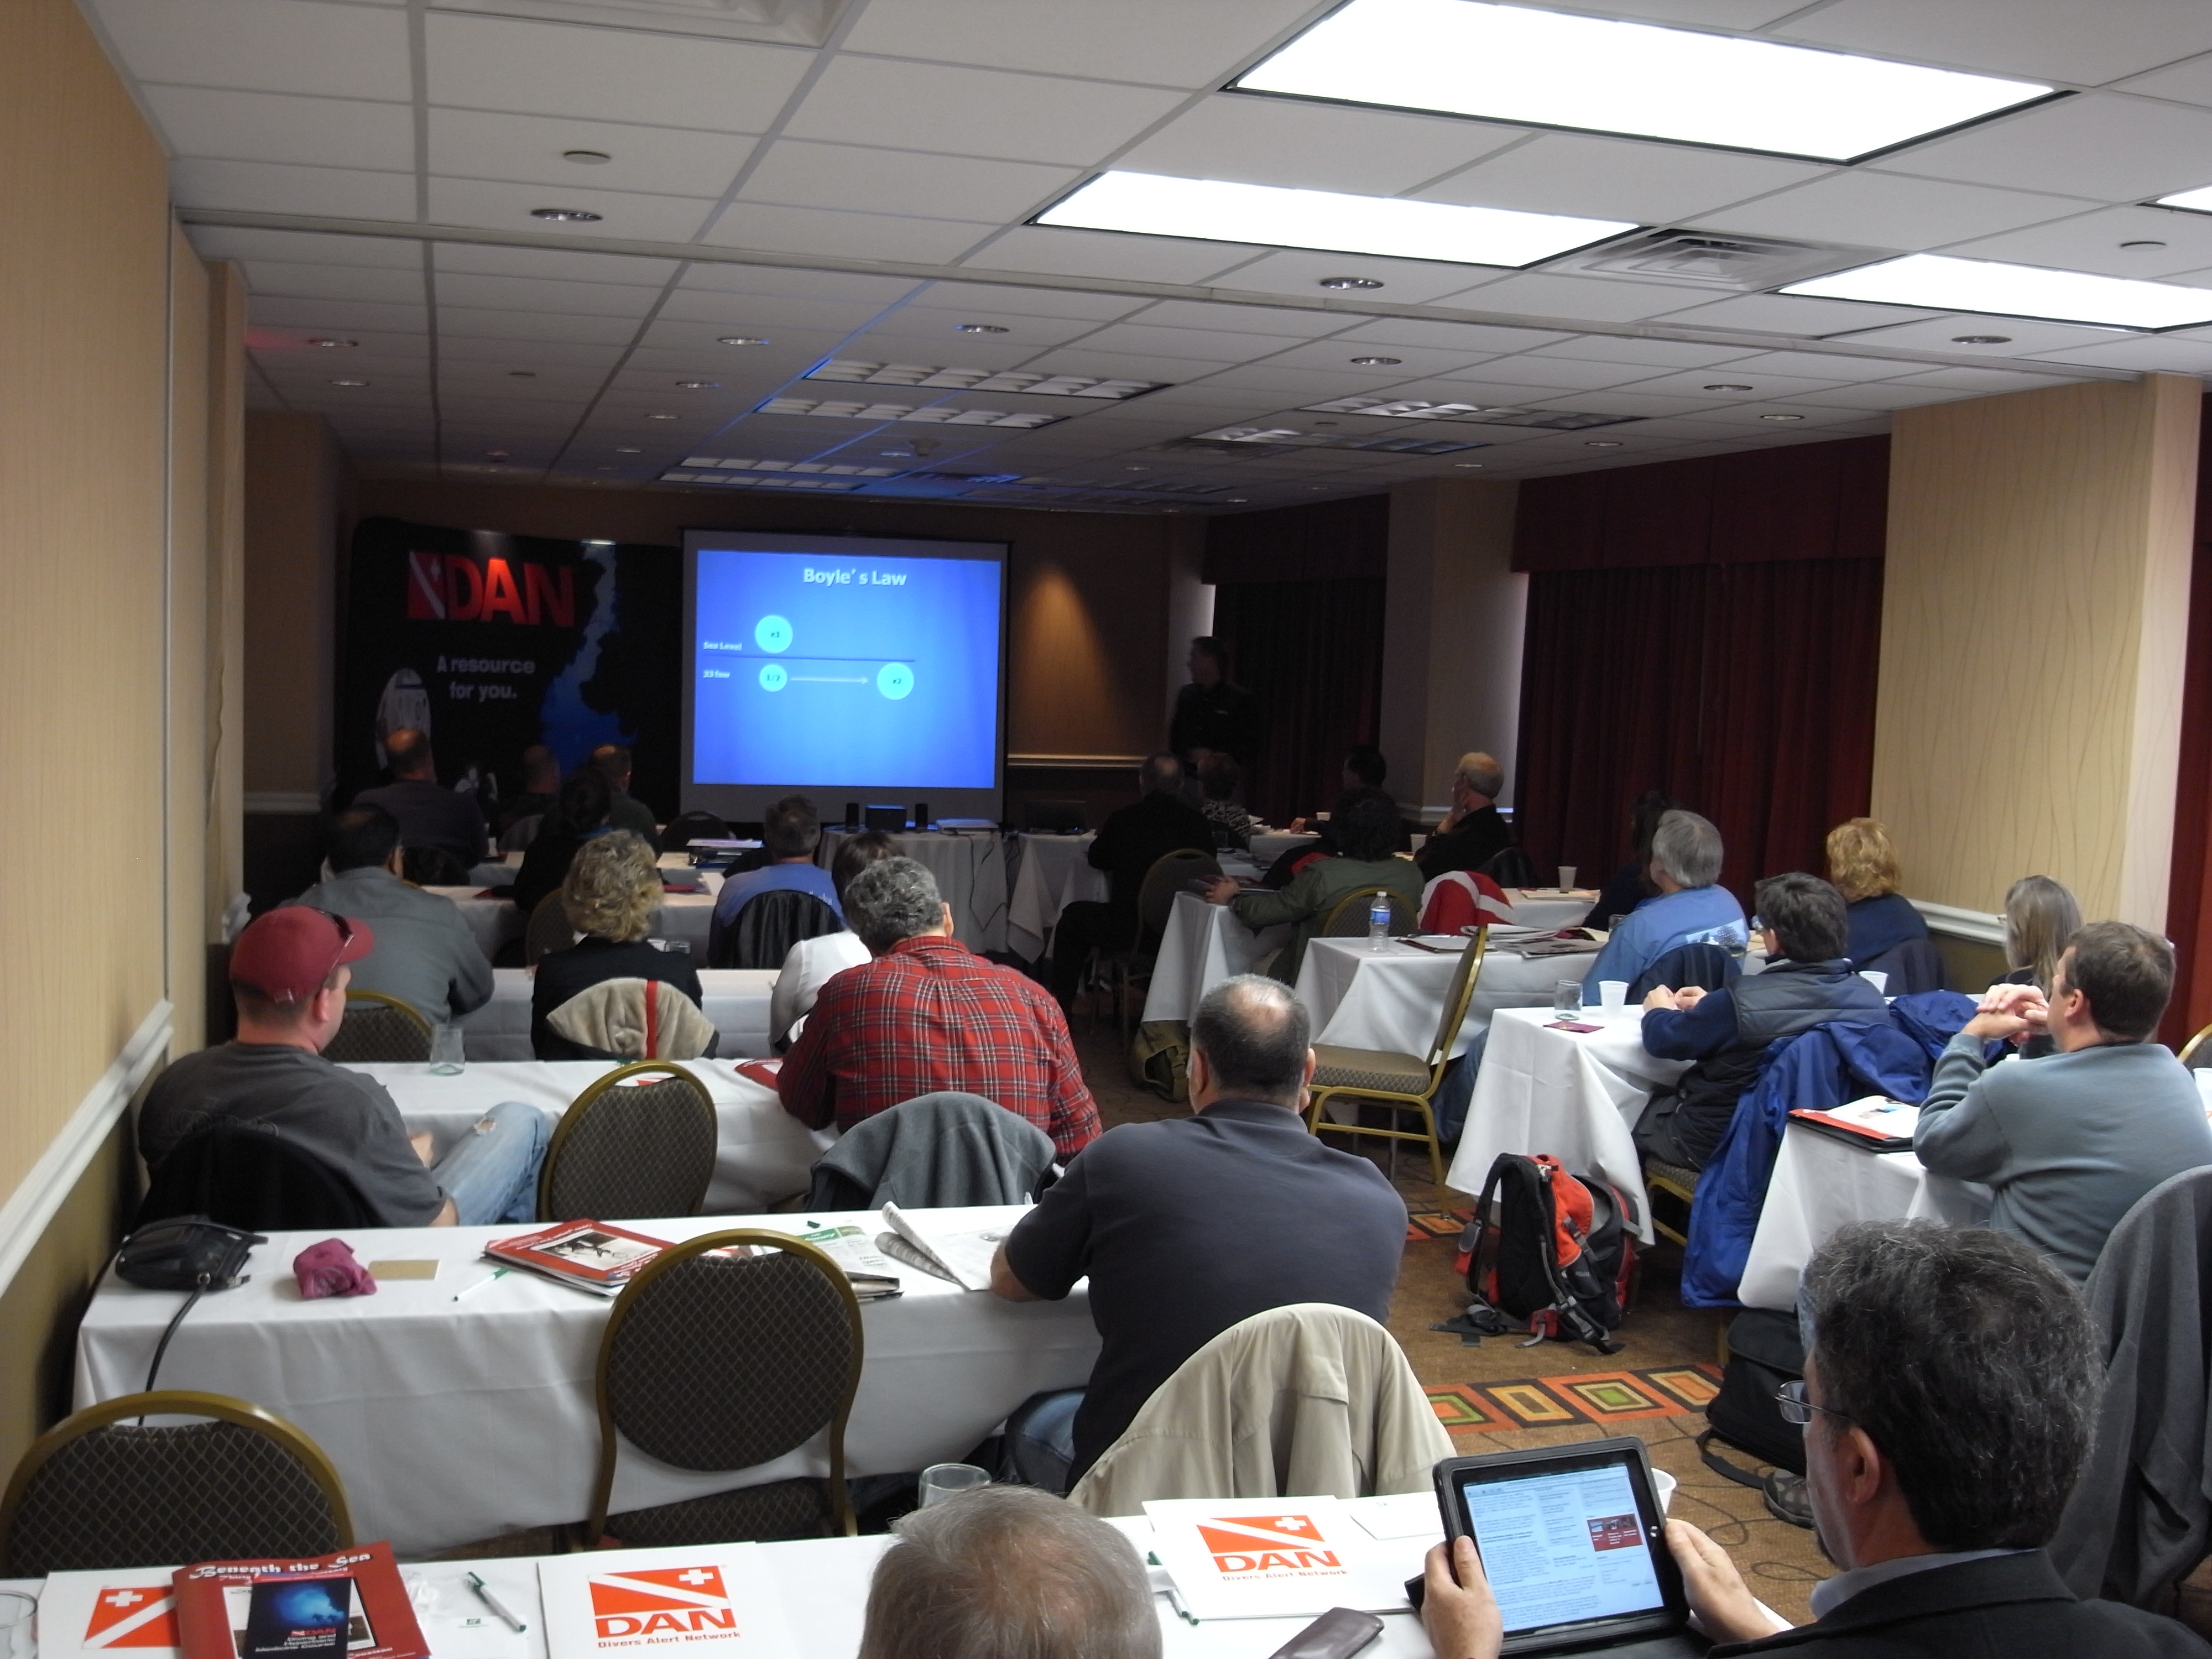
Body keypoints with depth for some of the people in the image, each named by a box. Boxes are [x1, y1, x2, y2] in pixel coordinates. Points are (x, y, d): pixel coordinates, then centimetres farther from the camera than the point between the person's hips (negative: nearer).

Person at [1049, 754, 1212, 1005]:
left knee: (1073, 916, 22)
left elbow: (1097, 860, 11)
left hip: (1131, 931, -3)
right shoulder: (1199, 824, -4)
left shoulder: (1121, 819, -7)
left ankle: (1061, 1003, 27)